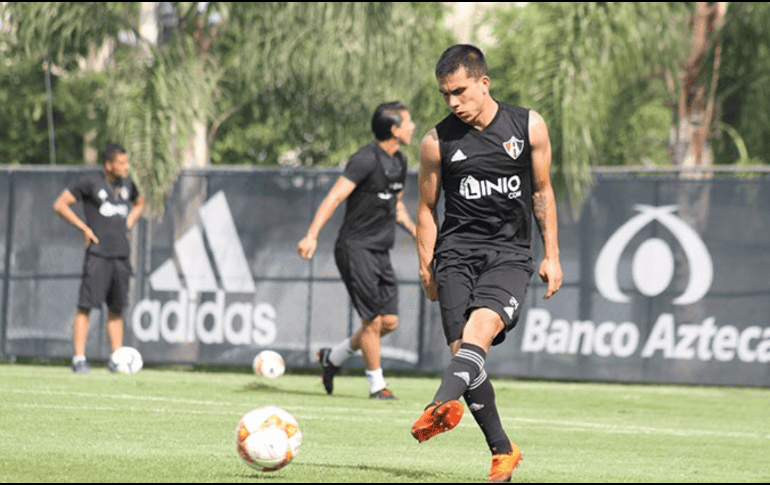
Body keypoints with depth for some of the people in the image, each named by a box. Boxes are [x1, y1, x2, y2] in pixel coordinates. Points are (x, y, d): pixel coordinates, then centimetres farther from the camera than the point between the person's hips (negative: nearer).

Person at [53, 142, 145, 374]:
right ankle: (79, 359, -10)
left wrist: (129, 222, 14)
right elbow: (60, 205, -3)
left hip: (121, 254, 6)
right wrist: (84, 228, -8)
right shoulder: (89, 182, -4)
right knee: (86, 306, -9)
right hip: (98, 253, -6)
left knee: (117, 309, 7)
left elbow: (139, 204, 34)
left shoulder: (127, 184, 13)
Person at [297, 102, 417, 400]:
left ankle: (333, 357, 22)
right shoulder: (366, 159, -14)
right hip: (356, 249, -8)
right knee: (373, 320, -9)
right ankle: (377, 385, 4)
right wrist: (312, 235, -31)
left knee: (390, 322, 4)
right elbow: (335, 196, -21)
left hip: (380, 252, 8)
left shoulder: (399, 162, 13)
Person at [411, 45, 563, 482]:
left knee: (481, 324, -28)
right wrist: (426, 267, 6)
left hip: (510, 254, -1)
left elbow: (542, 192, 13)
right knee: (464, 350, -10)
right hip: (457, 253, 1)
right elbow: (427, 208, 13)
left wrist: (552, 256, 10)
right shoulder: (437, 142, 3)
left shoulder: (529, 127, 4)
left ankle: (443, 406, -50)